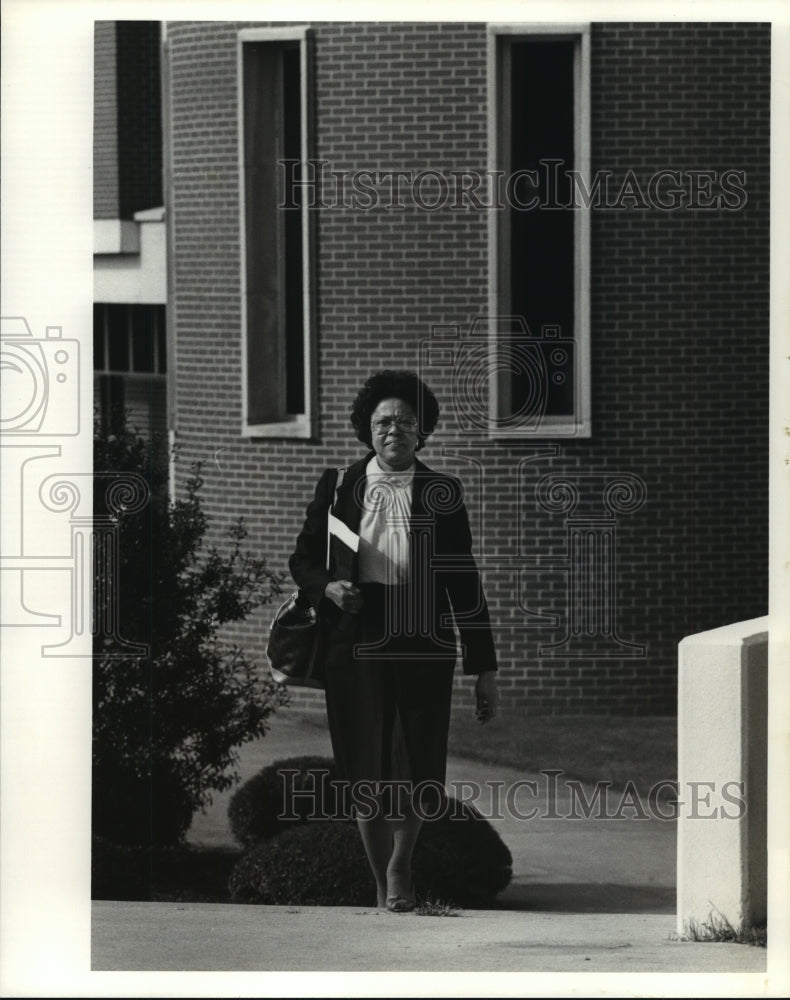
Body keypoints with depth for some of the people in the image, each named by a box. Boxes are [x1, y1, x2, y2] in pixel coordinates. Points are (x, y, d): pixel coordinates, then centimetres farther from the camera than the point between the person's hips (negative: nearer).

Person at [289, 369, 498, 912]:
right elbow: (303, 559, 13)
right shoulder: (338, 486, 6)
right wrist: (328, 587, -11)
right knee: (368, 770, 1)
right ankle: (382, 883, 16)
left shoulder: (442, 494, 6)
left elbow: (464, 582, 7)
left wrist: (484, 667, 5)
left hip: (423, 646, 0)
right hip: (356, 647, 0)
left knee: (418, 772, -2)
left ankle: (400, 865, 24)